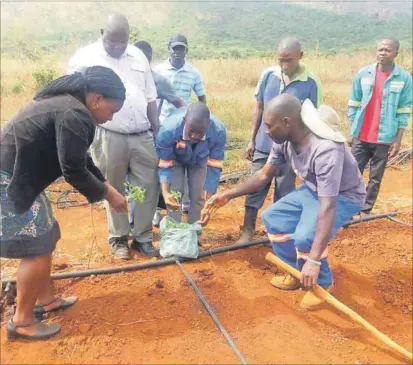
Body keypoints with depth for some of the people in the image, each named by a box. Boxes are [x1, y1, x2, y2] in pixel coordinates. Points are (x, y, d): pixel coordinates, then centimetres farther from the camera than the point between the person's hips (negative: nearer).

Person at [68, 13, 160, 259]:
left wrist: (158, 130, 14)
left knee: (149, 186, 4)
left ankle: (143, 238, 19)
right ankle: (119, 238, 25)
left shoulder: (138, 56, 13)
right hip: (108, 137, -3)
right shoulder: (85, 57, 0)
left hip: (142, 136, 4)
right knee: (114, 189, 8)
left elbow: (150, 98, 16)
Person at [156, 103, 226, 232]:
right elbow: (164, 164, -31)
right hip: (174, 158, -1)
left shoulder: (219, 131, -39)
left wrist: (209, 199, -35)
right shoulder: (168, 129, -43)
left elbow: (214, 167, -30)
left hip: (199, 160, 1)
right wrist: (165, 192, -47)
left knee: (198, 196, -2)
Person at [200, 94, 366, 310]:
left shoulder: (326, 149, -39)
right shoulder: (284, 140, -14)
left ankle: (323, 283, 3)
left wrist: (314, 260, -43)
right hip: (312, 189, 8)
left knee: (305, 237, -29)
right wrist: (228, 195, -5)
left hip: (344, 196, -8)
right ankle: (297, 273, 18)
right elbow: (264, 176, 0)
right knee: (272, 217, 3)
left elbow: (327, 207, -41)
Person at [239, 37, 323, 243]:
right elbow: (258, 108, 5)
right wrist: (252, 139, 4)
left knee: (284, 192, 11)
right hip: (264, 145, 3)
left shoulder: (311, 82, -10)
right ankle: (247, 230, 22)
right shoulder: (268, 75, -2)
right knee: (255, 187, 9)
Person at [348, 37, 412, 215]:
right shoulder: (363, 74, 0)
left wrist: (398, 139, -4)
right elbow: (354, 104, 6)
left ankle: (365, 211, 21)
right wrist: (352, 131, 5)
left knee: (375, 178, 9)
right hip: (361, 137, 1)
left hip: (385, 139, -1)